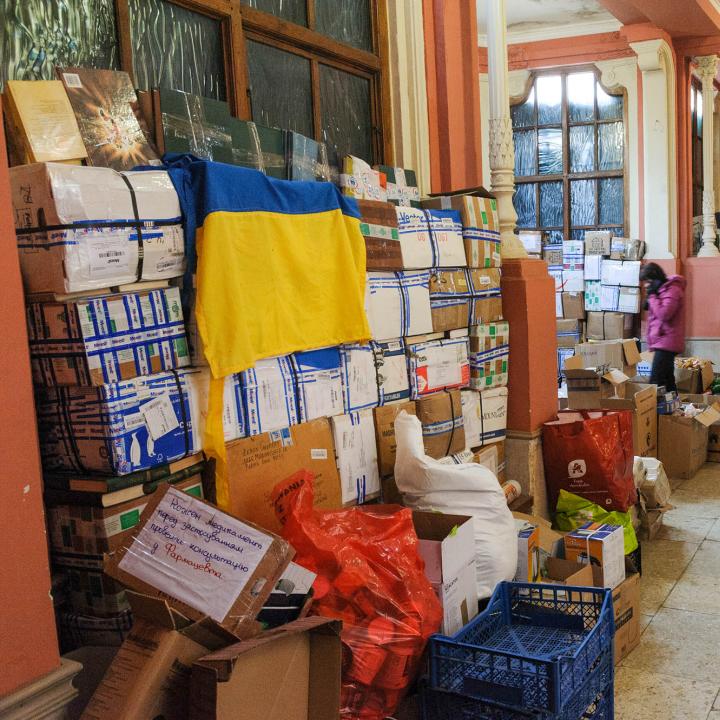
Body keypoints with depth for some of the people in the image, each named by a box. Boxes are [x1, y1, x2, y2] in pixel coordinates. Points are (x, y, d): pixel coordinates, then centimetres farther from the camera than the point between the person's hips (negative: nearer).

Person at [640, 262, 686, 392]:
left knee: (655, 381, -17)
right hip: (663, 341, 10)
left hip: (666, 342, -10)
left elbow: (664, 314, -24)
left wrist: (652, 295, -16)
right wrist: (649, 303, 6)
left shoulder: (672, 290, -13)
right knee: (667, 379, 11)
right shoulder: (662, 289, 17)